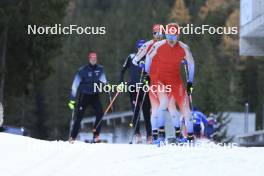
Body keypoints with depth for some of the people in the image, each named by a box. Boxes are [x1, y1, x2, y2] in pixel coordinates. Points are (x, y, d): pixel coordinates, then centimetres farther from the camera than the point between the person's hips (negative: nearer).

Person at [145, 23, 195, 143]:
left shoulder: (183, 48, -7)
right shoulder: (158, 46, -11)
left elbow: (191, 64, 7)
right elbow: (148, 57, 6)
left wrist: (190, 82, 6)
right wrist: (147, 74, 11)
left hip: (176, 80, 2)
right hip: (159, 79, -2)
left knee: (185, 107, -1)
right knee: (164, 102, -27)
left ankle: (190, 136, 12)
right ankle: (161, 132, -17)